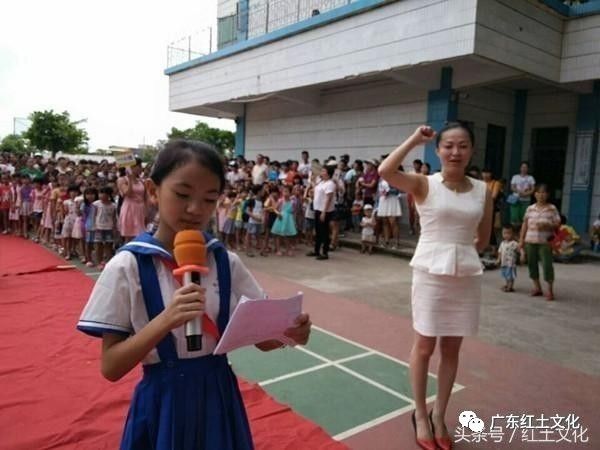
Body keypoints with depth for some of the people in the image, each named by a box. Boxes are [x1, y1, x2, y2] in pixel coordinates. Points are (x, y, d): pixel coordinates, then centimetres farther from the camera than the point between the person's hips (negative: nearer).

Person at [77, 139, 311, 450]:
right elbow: (111, 367, -12)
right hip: (163, 404, -3)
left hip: (219, 399, 3)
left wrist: (288, 333, -24)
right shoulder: (127, 266, -13)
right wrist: (165, 320, -28)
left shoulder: (227, 263, -6)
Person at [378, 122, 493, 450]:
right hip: (430, 273, -3)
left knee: (451, 349, 14)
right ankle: (420, 414, 27)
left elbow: (483, 240, 14)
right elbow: (385, 172, -24)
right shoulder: (424, 185, -6)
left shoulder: (483, 191, 4)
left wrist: (459, 249, 1)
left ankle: (438, 415, 32)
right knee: (424, 346, 8)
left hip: (466, 275, 4)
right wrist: (414, 140, -15)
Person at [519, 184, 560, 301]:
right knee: (532, 263, 8)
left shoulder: (552, 208, -1)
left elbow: (557, 224, -3)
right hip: (530, 241, 4)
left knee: (547, 264, -6)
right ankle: (537, 288, 23)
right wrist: (521, 240, 7)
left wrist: (546, 225, -21)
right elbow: (525, 225, 10)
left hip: (545, 242, -3)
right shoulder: (530, 208, 7)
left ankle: (550, 290, 4)